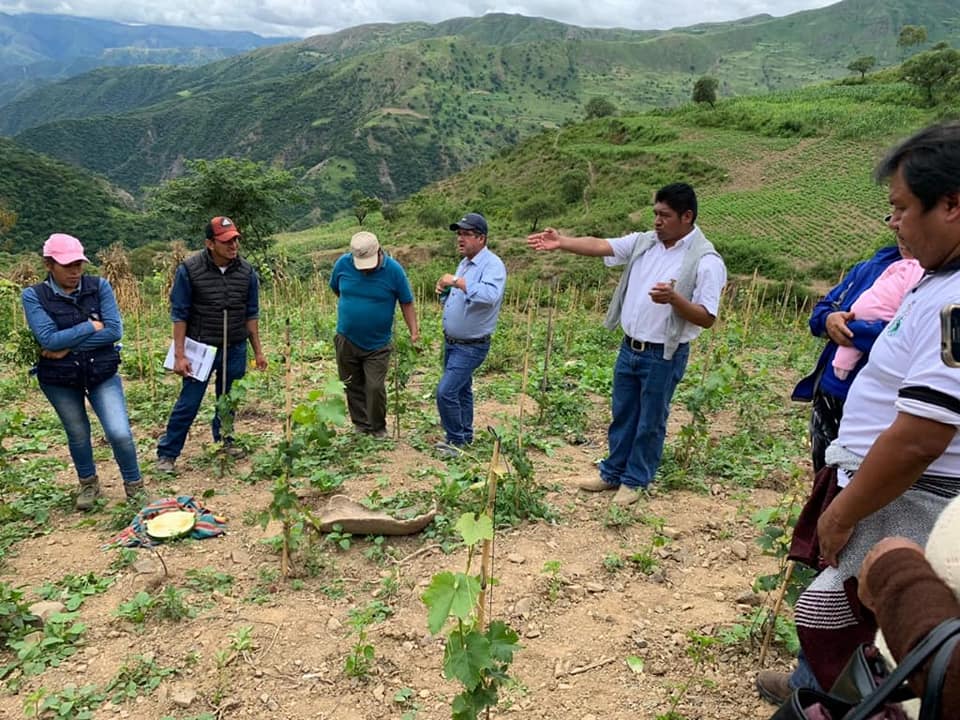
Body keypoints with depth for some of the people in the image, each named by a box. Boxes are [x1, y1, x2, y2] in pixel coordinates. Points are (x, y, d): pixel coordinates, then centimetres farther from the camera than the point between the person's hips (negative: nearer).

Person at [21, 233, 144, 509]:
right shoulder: (33, 296, -10)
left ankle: (134, 484, 15)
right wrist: (92, 326, -17)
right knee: (78, 434, 17)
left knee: (120, 433, -10)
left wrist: (68, 347, -19)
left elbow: (115, 330, -17)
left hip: (103, 374, 0)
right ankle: (88, 484, 43)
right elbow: (48, 339, -21)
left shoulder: (99, 286, -8)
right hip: (59, 380, 0)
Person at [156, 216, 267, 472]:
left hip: (235, 350, 3)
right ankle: (167, 454, 14)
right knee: (188, 404, 1)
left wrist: (258, 351, 8)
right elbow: (179, 314, -8)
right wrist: (179, 355, -11)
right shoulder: (189, 270, -12)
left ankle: (224, 439, 38)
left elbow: (251, 314, 7)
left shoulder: (246, 271, -2)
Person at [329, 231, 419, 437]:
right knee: (352, 387, 11)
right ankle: (360, 426, 28)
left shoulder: (393, 270, -14)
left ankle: (378, 429, 14)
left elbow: (406, 303, -5)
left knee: (375, 387, -6)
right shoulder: (343, 264, -8)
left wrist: (414, 332, -12)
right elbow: (336, 289, 12)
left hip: (377, 344, -3)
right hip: (346, 340, 3)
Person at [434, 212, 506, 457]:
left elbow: (490, 296, -40)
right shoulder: (465, 263, 9)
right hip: (451, 342, 9)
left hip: (471, 347, -9)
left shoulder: (492, 265, -19)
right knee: (461, 390, 19)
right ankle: (464, 434, 35)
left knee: (445, 391, -12)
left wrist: (457, 282, -36)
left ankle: (456, 440, 5)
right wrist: (444, 291, -3)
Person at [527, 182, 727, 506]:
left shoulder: (706, 261, -15)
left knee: (650, 423, 9)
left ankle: (635, 480, 27)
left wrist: (674, 299, -32)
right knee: (622, 415, 18)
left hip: (664, 356, -6)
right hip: (630, 347, 6)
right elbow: (600, 246, -5)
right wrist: (562, 242, -18)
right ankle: (612, 473, 33)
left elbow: (706, 318, -17)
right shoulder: (643, 242, 3)